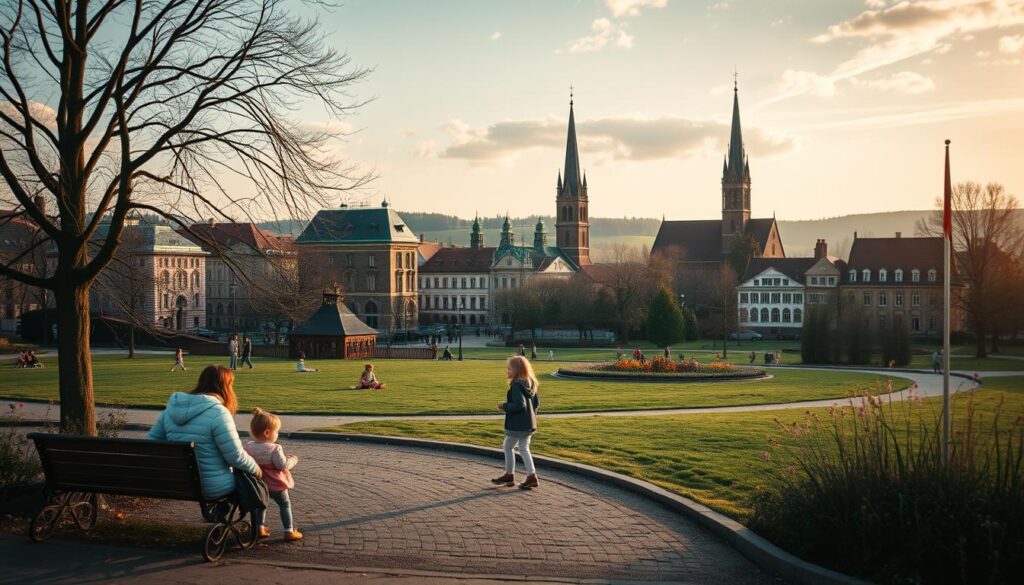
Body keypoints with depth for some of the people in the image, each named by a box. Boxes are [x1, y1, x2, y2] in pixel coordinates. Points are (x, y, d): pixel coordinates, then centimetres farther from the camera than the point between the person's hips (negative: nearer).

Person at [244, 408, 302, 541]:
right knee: (285, 504, 11)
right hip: (276, 485, -5)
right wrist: (293, 459, -5)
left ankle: (260, 528, 29)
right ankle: (289, 531, 10)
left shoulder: (249, 447, -8)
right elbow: (283, 464, -22)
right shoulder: (274, 449, -24)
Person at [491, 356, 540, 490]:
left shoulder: (516, 385, -19)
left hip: (516, 425, -8)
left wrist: (505, 406, -13)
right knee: (524, 448, 11)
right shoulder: (529, 384, 8)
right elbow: (536, 402, 14)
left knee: (508, 447, 8)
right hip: (529, 423, 8)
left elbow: (519, 404, -26)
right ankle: (531, 476, 6)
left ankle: (509, 475, 16)